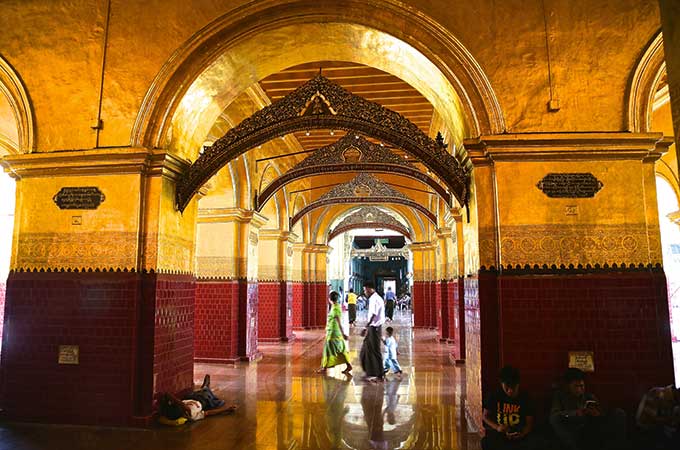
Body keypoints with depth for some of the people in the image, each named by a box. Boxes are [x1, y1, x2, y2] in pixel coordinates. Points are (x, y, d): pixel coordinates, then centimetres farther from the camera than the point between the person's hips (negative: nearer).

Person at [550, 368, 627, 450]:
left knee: (619, 413, -12)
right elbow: (553, 415, -7)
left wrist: (598, 415, -15)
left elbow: (603, 417, 11)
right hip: (573, 435, -2)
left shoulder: (590, 397, 17)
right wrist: (575, 413, -24)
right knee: (555, 418, -32)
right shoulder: (560, 396, 10)